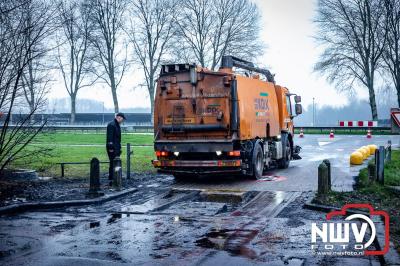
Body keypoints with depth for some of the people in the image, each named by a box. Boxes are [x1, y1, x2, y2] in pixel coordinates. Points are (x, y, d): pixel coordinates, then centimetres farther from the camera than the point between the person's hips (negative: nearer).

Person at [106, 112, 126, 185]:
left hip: (117, 148, 10)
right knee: (113, 164, -10)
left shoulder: (117, 125, 18)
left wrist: (119, 147, 23)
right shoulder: (111, 125, -14)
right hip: (112, 149, -10)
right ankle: (111, 180, -8)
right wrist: (110, 147, -23)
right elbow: (110, 137, -20)